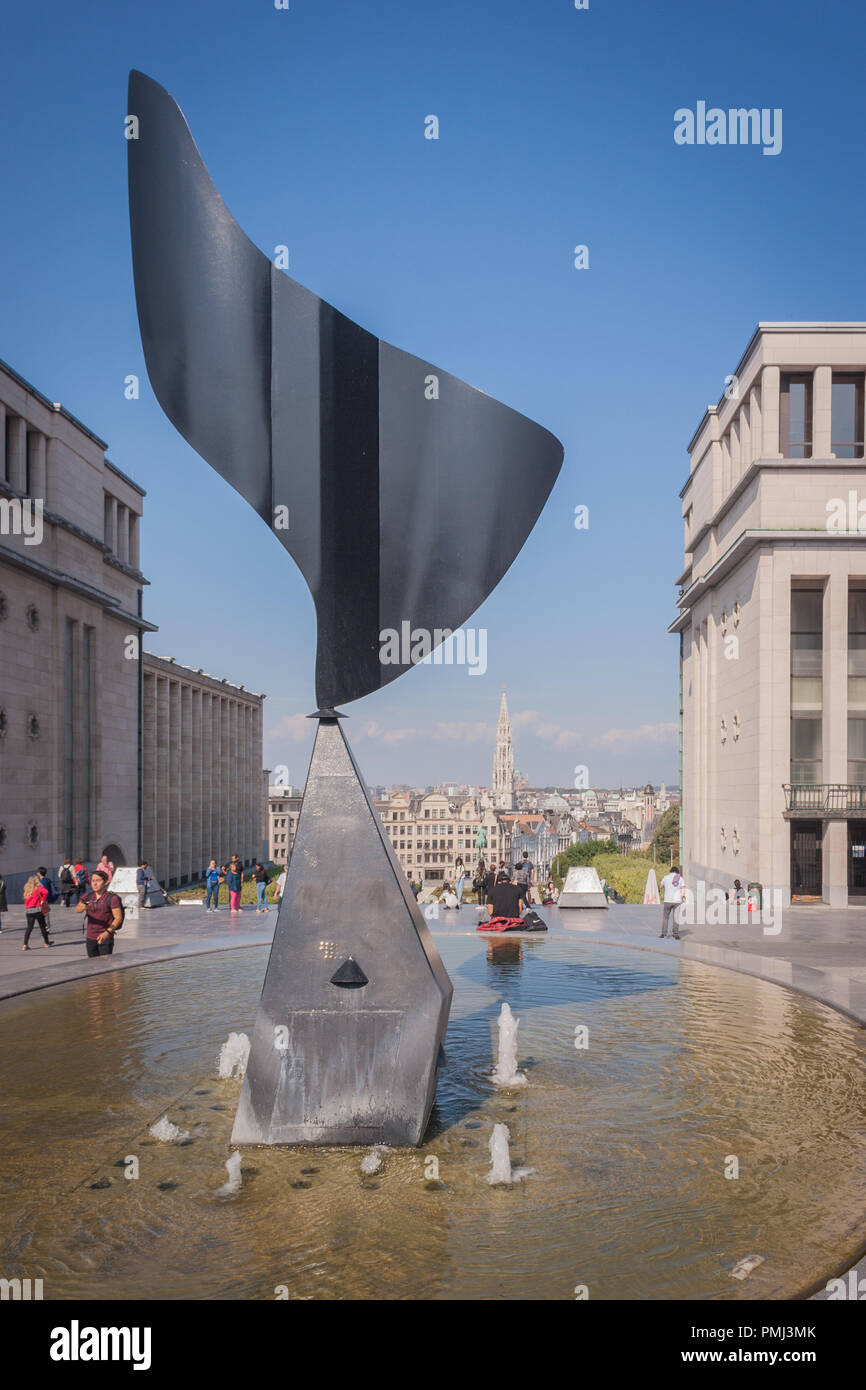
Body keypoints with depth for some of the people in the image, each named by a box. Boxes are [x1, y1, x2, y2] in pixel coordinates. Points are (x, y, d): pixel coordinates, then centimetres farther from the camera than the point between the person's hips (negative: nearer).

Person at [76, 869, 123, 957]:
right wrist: (84, 907, -34)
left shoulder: (112, 898, -8)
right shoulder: (88, 897, 6)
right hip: (90, 938, 5)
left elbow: (118, 918, -11)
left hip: (105, 938, -5)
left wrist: (107, 932, -23)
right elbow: (77, 909, -10)